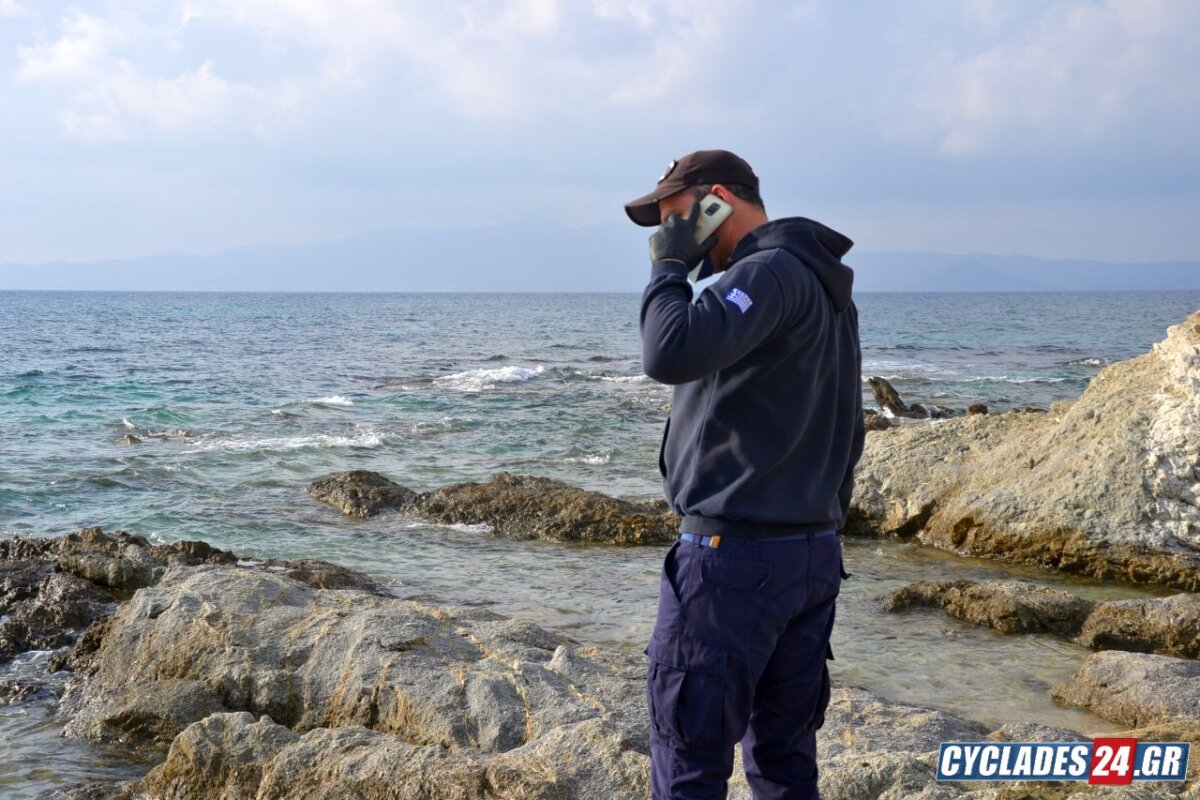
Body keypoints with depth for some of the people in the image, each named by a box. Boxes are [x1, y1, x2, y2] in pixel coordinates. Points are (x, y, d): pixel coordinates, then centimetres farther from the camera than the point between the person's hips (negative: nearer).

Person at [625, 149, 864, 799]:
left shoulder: (770, 273, -14)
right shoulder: (826, 286, 17)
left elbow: (669, 354, -30)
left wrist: (668, 267, -13)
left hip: (736, 556, -10)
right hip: (815, 554, 10)